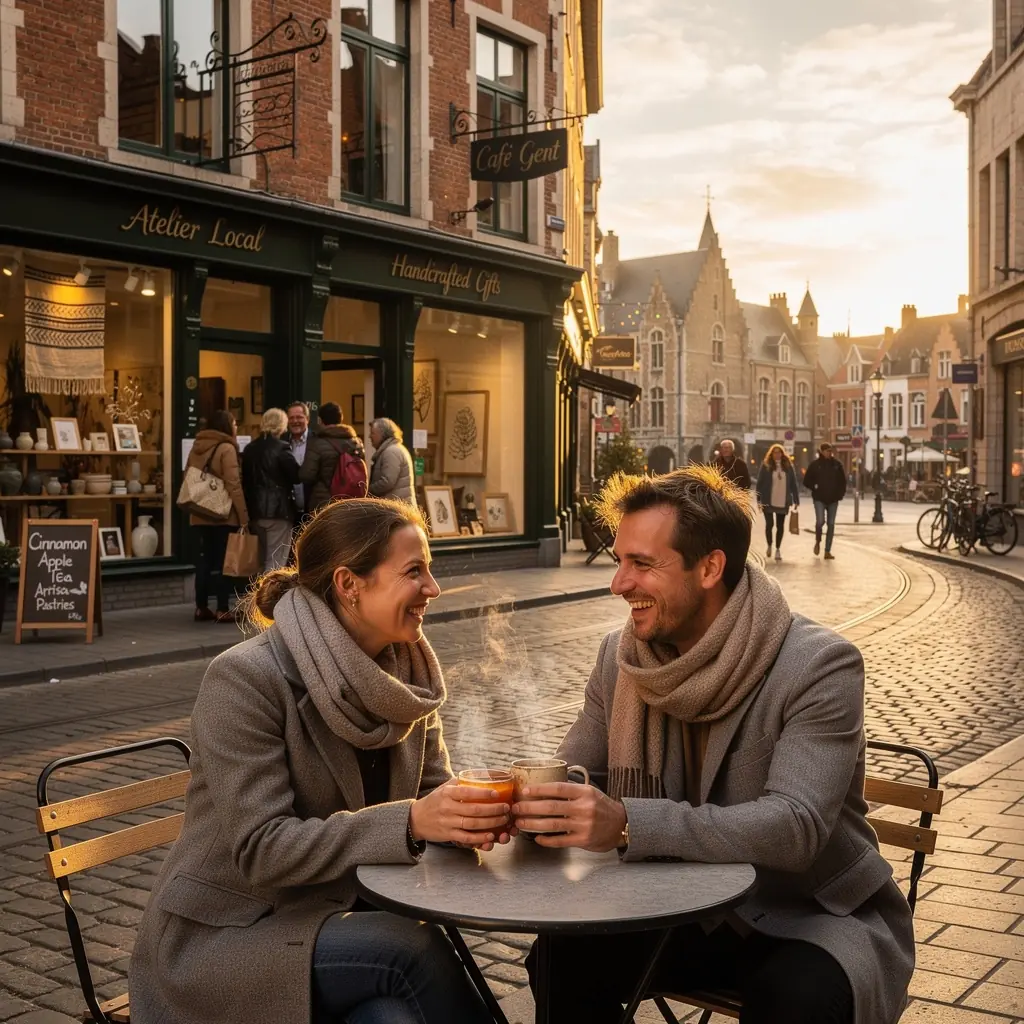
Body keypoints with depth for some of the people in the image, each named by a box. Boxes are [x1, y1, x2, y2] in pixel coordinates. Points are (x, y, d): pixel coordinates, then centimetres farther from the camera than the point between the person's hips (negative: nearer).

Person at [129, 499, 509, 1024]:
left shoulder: (407, 670, 1)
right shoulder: (245, 680, -19)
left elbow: (430, 790, 4)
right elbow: (260, 850, -23)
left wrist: (470, 810, -21)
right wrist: (409, 823, -34)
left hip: (341, 915, 5)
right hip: (226, 936, -5)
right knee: (412, 949, -27)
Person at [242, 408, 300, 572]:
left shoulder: (250, 448, 8)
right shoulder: (281, 448, -12)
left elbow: (246, 479, 11)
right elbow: (297, 476, -16)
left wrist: (250, 508, 16)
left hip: (256, 509, 7)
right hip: (278, 509, -7)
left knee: (262, 561, 17)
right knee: (276, 563, -4)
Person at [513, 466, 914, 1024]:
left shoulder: (820, 666, -21)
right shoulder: (621, 656, -3)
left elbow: (795, 825, -32)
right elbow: (574, 776, 1)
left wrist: (626, 825, -46)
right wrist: (524, 796, -25)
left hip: (810, 915, -4)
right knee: (561, 958, -17)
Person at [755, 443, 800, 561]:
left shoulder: (788, 466, 4)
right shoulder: (765, 466, -2)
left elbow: (794, 484, 5)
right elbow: (760, 483, -3)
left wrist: (796, 500, 2)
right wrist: (759, 500, -8)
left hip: (783, 502, 2)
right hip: (768, 501, -2)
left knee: (780, 526, 6)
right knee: (769, 524, 1)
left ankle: (778, 549, 16)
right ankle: (769, 546, 24)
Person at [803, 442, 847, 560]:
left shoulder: (837, 464, 3)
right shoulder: (815, 464, -2)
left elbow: (842, 481, 11)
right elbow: (807, 481, 4)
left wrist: (841, 494, 2)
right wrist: (815, 488, -6)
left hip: (833, 499, 2)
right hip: (819, 499, -2)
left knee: (831, 524, 2)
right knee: (820, 521, -17)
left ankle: (827, 551, 8)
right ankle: (818, 541, 13)